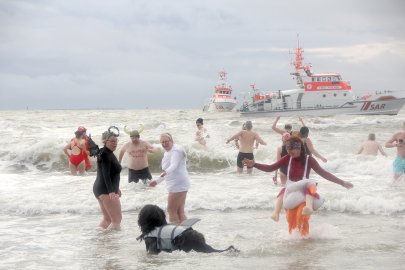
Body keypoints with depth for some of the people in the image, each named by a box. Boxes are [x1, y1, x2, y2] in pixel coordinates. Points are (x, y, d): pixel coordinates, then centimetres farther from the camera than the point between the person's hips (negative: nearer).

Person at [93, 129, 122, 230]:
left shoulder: (109, 154, 14)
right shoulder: (106, 155, -17)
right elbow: (105, 174, -29)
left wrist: (116, 188, 34)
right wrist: (111, 191, -39)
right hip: (106, 191, -11)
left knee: (107, 219, 19)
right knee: (117, 219, -12)